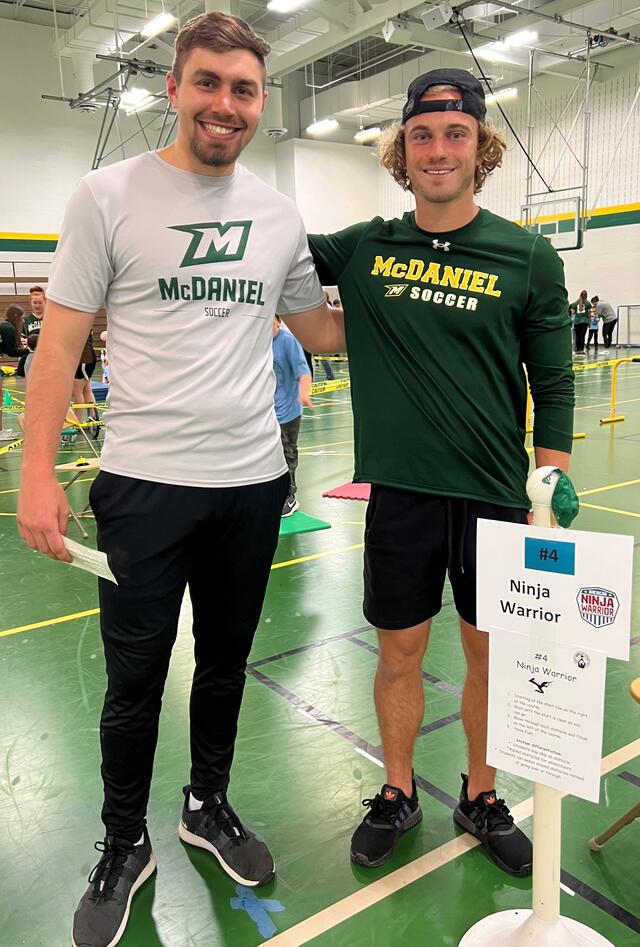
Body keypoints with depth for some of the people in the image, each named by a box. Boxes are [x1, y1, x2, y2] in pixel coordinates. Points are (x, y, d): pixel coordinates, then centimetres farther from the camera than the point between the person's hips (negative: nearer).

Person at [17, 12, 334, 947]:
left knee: (225, 662, 17)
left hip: (252, 482, 4)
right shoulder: (109, 195, -3)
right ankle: (124, 845, 32)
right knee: (136, 678, 8)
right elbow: (60, 343, -4)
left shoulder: (280, 214, 8)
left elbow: (319, 321, 20)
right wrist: (38, 474, -10)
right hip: (145, 482, -3)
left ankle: (209, 805, 41)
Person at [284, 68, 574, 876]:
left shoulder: (529, 258, -2)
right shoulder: (365, 249, 2)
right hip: (397, 494, 1)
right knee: (398, 653, 12)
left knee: (491, 656, 13)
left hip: (494, 498, 0)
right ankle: (397, 794, 36)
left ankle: (480, 798, 37)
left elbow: (555, 387, 0)